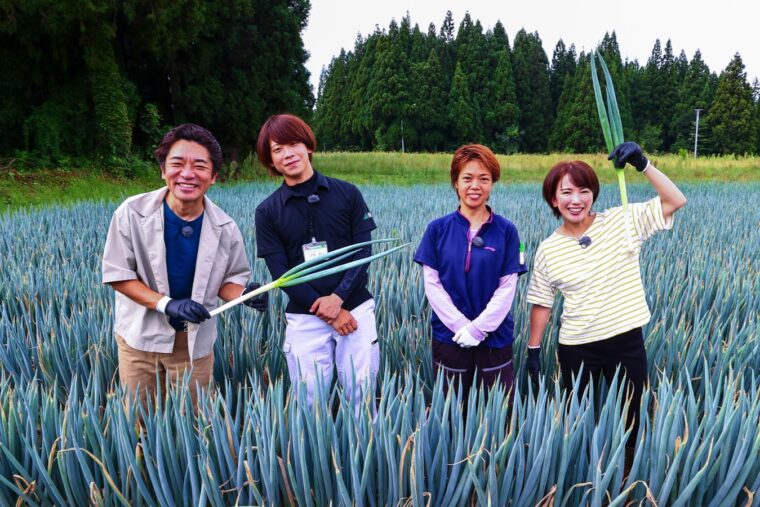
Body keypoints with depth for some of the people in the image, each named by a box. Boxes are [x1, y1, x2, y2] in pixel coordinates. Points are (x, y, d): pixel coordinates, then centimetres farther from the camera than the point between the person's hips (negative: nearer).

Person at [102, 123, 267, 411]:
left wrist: (244, 295, -23)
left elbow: (231, 279, 1)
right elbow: (117, 274, -11)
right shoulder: (132, 212, -16)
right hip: (141, 336, -1)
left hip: (195, 343, 1)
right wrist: (167, 304, -24)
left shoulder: (224, 228, -11)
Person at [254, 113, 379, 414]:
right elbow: (280, 272, -4)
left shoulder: (347, 194, 1)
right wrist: (326, 312, -10)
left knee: (362, 395, 5)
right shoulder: (268, 211, 0)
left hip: (355, 308, 0)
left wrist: (338, 297, -14)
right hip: (304, 318, 0)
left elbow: (363, 252, -1)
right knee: (310, 401, 5)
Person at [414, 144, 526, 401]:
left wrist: (478, 328, -12)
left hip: (495, 338, 0)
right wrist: (461, 325, -11)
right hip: (449, 337, 0)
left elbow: (507, 287, -4)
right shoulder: (438, 228, -2)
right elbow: (431, 283, -4)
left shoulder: (506, 231, -2)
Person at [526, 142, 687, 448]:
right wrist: (533, 349, 4)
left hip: (627, 343, 0)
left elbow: (676, 201, -11)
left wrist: (642, 164, -21)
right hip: (577, 349, 0)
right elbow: (541, 304, 3)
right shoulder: (548, 250, -5)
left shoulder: (621, 222, -6)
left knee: (628, 420, 13)